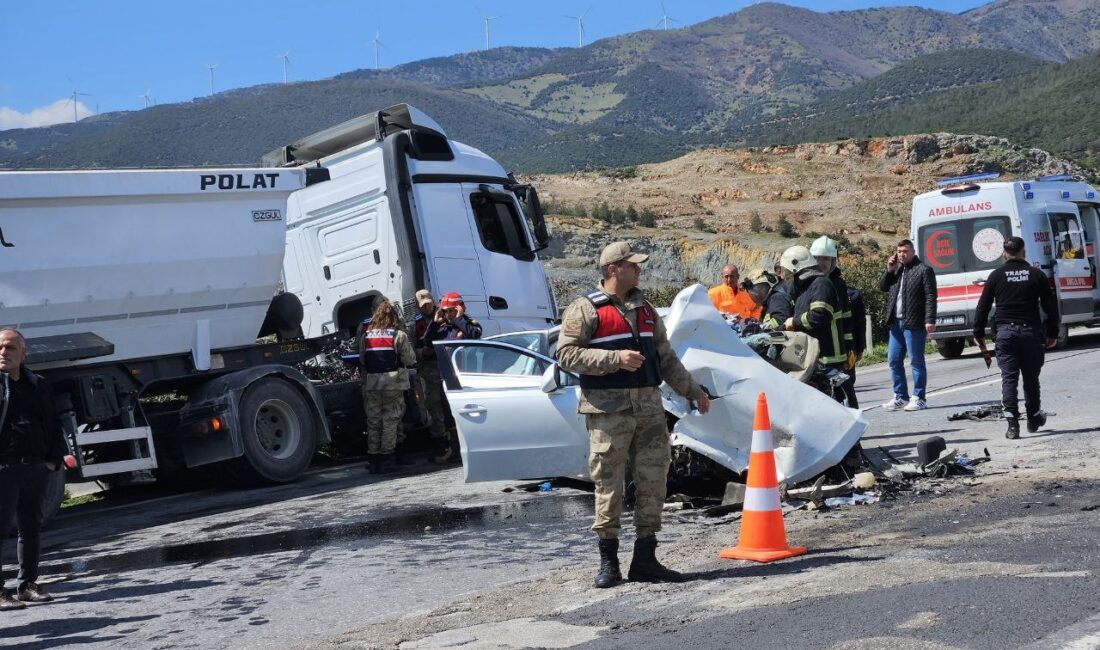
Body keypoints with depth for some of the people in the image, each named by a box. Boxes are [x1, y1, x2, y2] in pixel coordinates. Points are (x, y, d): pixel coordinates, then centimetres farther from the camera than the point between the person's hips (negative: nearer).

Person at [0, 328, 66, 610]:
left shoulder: (38, 385, 12)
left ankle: (28, 584, 22)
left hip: (36, 468, 5)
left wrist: (54, 459, 6)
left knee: (31, 528, 12)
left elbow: (52, 425, 16)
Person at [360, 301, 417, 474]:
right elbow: (410, 359, -3)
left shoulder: (365, 335, 7)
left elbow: (361, 360, 9)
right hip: (393, 383, -3)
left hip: (371, 384, 3)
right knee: (390, 420, 3)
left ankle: (373, 459, 10)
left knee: (373, 421, 9)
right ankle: (386, 458, 3)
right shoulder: (399, 335, -4)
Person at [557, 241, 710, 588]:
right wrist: (615, 359, -18)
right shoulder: (586, 309, -3)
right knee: (609, 486, -2)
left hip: (649, 408, 6)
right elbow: (566, 353, -11)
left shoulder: (645, 310, 18)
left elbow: (665, 358, 25)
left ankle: (645, 559, 14)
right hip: (608, 410, -6)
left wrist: (694, 391, 23)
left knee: (653, 483, 5)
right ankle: (608, 562, 9)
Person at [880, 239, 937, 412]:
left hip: (914, 323, -7)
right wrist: (889, 270, 4)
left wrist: (930, 320, -17)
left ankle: (919, 399, 3)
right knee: (894, 360, 10)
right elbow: (882, 287, 19)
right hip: (895, 322, 7)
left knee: (916, 361, -2)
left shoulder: (924, 270, -5)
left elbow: (930, 297, -10)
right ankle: (900, 397, 18)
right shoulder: (896, 269, 16)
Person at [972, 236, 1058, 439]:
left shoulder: (996, 275, 4)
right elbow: (1050, 306, 6)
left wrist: (979, 332, 11)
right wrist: (1052, 333, 12)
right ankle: (1033, 419, 24)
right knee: (1031, 377, 13)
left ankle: (1012, 424, -11)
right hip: (1030, 331, 1)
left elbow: (983, 306, 3)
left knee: (1009, 377, -2)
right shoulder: (1037, 274, 5)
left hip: (1005, 332, -1)